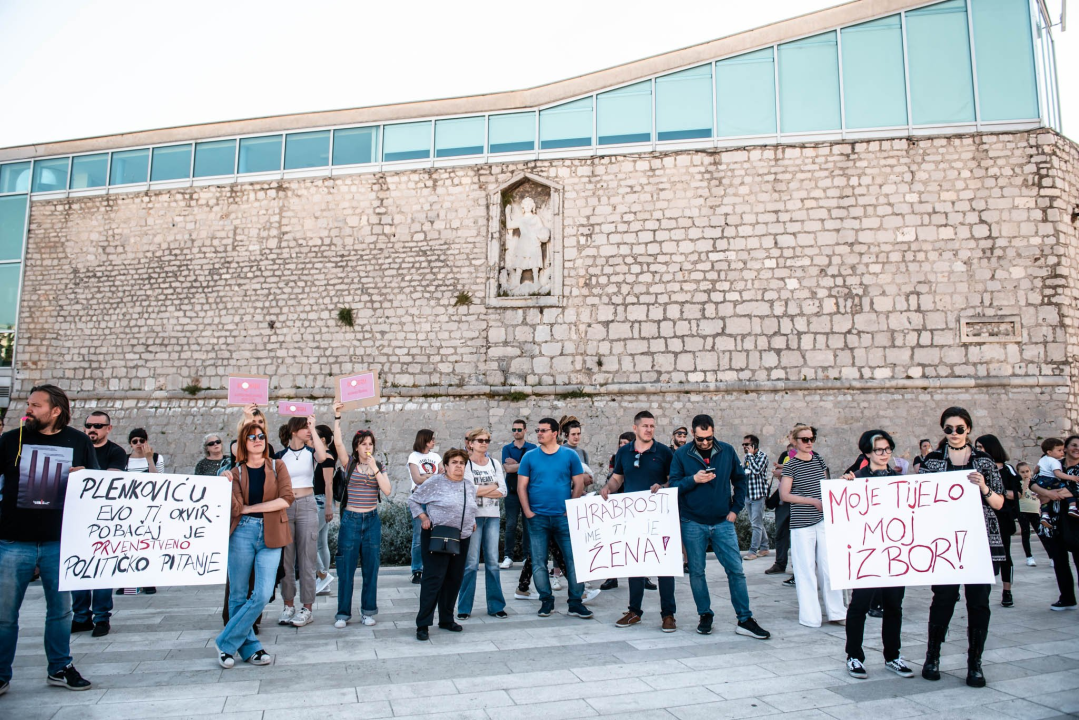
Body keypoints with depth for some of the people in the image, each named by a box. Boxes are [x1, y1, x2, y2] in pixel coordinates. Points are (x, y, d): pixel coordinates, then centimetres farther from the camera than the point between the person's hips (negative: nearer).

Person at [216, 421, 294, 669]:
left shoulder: (277, 467, 7)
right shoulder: (237, 472, 8)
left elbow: (286, 499, -8)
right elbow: (235, 508, -5)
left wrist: (249, 508, -8)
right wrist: (226, 485, -19)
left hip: (270, 536, 0)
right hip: (242, 533, 1)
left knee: (262, 595, -7)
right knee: (239, 594, 4)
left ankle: (226, 642, 9)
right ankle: (249, 647, 19)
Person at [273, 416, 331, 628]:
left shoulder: (311, 451, 3)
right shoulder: (280, 455, 5)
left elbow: (322, 457, -22)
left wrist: (313, 428, -18)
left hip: (307, 506, -1)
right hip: (285, 507, 1)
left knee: (307, 558, 0)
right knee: (286, 558, 6)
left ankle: (307, 608, 6)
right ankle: (288, 605, 17)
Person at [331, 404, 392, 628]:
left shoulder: (378, 466, 6)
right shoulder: (350, 463, 1)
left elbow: (387, 490, -7)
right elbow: (338, 442, -15)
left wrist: (375, 468, -13)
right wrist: (337, 418, -21)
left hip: (372, 520, 2)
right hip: (350, 519, -2)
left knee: (371, 568, 6)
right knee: (346, 569, 1)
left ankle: (368, 611, 17)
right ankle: (343, 613, 12)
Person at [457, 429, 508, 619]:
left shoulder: (495, 464, 12)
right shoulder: (465, 464, -1)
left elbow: (503, 492, 3)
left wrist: (479, 490, -8)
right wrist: (492, 487, -5)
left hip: (493, 516, 4)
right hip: (472, 516, -4)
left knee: (493, 562, 6)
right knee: (471, 563, -3)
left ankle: (496, 606, 14)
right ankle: (464, 608, 8)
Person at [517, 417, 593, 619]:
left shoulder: (570, 455, 2)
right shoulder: (529, 457, 4)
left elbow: (579, 483, 3)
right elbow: (521, 486, 4)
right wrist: (527, 511, -5)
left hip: (564, 517, -1)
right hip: (537, 517, 1)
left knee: (573, 559, -1)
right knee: (539, 562, 6)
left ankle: (576, 602, 9)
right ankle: (546, 601, 19)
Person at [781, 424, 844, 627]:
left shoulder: (818, 460, 10)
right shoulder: (790, 465, -5)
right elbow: (784, 495, -10)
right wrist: (812, 500, -16)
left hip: (823, 520, 4)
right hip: (801, 524, -4)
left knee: (829, 566, 4)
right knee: (806, 569, 0)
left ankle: (836, 612, 15)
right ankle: (810, 617, 9)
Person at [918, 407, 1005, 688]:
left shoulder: (984, 461, 8)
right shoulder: (932, 461, 5)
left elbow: (999, 503, 6)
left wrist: (984, 488, -12)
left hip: (981, 539, 1)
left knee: (979, 600, 2)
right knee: (944, 596, -2)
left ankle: (975, 663, 15)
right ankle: (932, 656, 17)